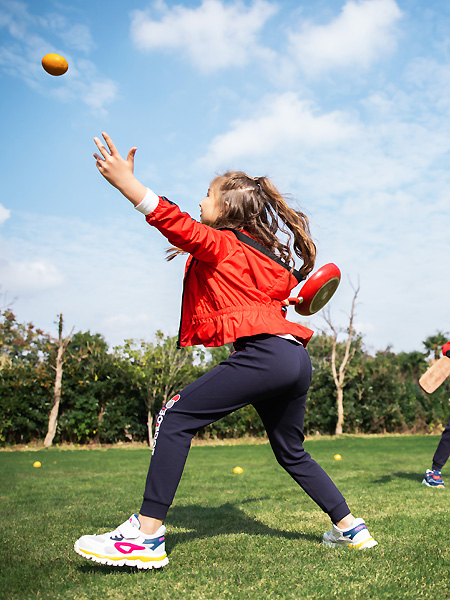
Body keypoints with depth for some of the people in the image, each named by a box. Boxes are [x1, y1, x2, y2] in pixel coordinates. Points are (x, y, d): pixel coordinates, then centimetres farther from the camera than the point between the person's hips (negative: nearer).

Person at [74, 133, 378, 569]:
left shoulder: (220, 244, 4)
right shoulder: (265, 253, 28)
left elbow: (179, 225, -14)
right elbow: (286, 287, 39)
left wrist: (126, 182, -20)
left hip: (265, 353, -9)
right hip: (296, 358, 9)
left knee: (175, 418, -8)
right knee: (292, 453, 26)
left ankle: (146, 536, -12)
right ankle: (349, 528, 33)